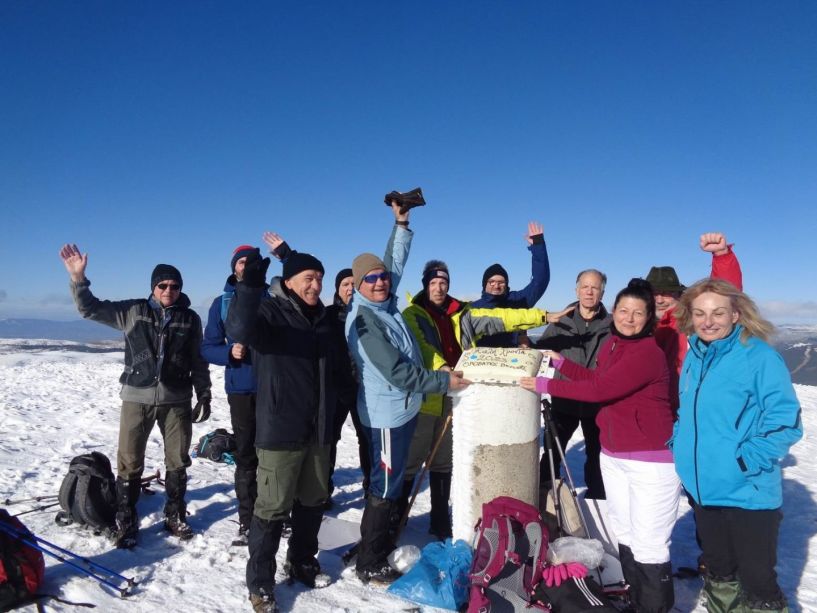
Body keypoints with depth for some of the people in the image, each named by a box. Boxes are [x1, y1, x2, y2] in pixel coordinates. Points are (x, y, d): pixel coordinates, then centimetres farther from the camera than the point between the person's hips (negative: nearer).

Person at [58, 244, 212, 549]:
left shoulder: (190, 318, 3)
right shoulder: (133, 311, 1)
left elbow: (198, 361, 8)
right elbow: (90, 309, -1)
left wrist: (204, 395, 7)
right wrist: (78, 278, -16)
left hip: (176, 400, 1)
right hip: (137, 397, -1)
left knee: (177, 461, 10)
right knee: (129, 463, 5)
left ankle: (175, 515, 26)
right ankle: (126, 522, 19)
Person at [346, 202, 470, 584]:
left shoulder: (385, 302, 4)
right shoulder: (363, 318, -19)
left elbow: (396, 263, 18)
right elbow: (395, 370, -22)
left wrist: (401, 221, 12)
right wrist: (443, 381, -17)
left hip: (403, 408, 9)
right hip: (386, 413, -9)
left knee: (392, 481, 18)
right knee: (384, 486, 0)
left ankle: (383, 544, 33)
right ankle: (370, 565, 12)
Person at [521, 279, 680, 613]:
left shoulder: (649, 353, -22)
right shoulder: (611, 343, 6)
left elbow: (600, 390, -26)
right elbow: (597, 379, 22)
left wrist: (545, 385, -19)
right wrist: (559, 361, 16)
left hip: (651, 461, -9)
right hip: (613, 455, 9)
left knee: (649, 544, -3)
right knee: (625, 534, 20)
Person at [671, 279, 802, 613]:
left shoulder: (759, 356, -15)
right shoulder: (694, 357, 6)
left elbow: (786, 421, -17)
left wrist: (747, 460, -22)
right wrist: (681, 445, 6)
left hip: (748, 492, -6)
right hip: (703, 488, 7)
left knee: (756, 580, 6)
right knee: (718, 573, 23)